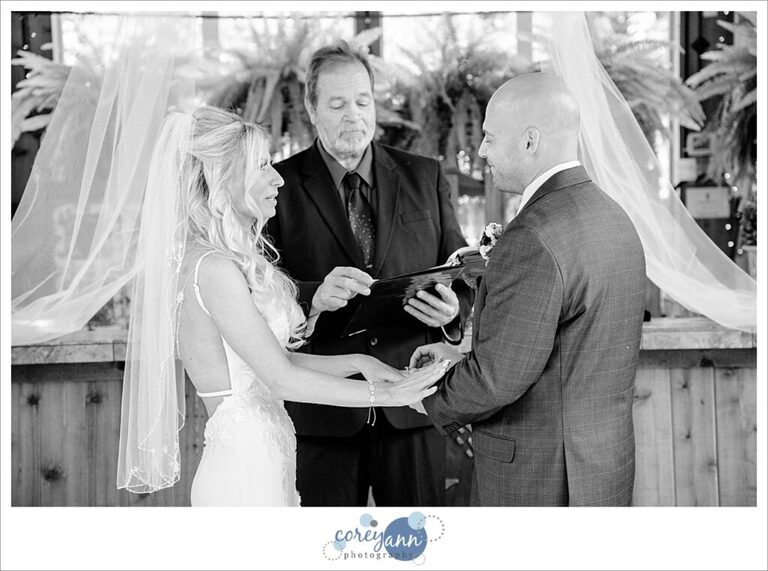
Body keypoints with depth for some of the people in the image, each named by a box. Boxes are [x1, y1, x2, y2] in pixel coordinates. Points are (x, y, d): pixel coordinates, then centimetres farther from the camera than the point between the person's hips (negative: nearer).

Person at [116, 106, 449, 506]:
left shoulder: (231, 262, 10)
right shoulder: (212, 268, -19)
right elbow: (281, 378, -18)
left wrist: (357, 362, 5)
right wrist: (384, 394, -12)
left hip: (263, 463, 9)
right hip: (243, 472, -9)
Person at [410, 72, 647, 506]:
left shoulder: (532, 240, -23)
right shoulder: (614, 219, 6)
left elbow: (498, 377, -22)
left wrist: (432, 400, -4)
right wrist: (465, 359, 9)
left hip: (536, 484, -8)